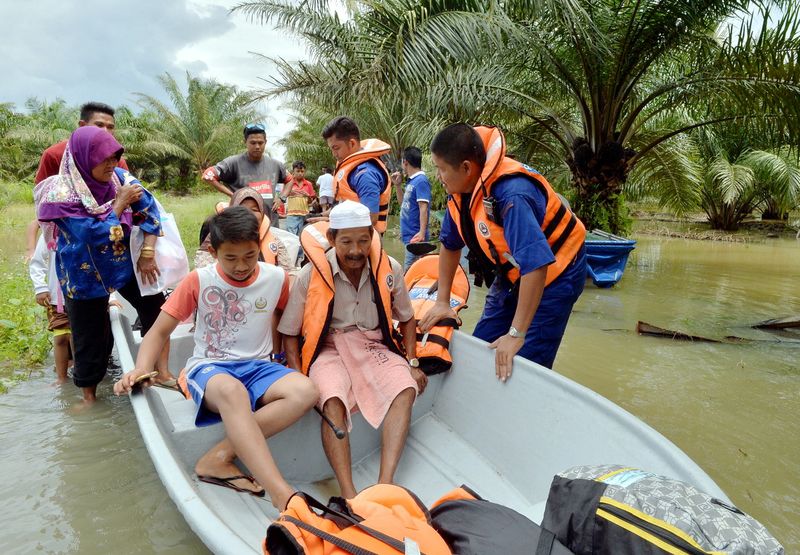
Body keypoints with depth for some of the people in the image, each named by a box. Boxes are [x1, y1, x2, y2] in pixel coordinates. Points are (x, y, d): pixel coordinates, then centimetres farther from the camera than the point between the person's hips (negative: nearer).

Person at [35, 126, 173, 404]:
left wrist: (148, 253, -17)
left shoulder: (118, 177, -9)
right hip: (86, 275, -4)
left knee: (156, 308, -7)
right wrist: (121, 203, -21)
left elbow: (149, 209, -10)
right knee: (91, 336, 8)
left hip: (125, 263, 4)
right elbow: (96, 236, -26)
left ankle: (162, 371, 5)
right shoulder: (61, 195, -21)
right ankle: (89, 394, 28)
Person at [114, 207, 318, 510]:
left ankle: (218, 457, -28)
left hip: (257, 366, 3)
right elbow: (159, 331, 0)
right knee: (231, 390, -41)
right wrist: (141, 370, -18)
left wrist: (291, 363, 6)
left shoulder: (276, 278, 0)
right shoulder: (199, 280, -3)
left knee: (305, 392, -30)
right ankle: (283, 495, -46)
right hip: (209, 368, -2)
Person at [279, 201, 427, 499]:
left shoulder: (389, 269, -2)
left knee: (406, 390, -27)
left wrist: (412, 363, 3)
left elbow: (406, 318, 14)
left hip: (375, 345, 2)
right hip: (329, 348, -2)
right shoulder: (310, 275, -8)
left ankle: (385, 482, -32)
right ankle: (348, 493, -32)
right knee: (332, 400, -33)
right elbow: (289, 333, 1)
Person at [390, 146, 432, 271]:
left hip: (415, 235, -10)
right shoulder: (411, 181, 13)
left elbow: (423, 208, -20)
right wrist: (397, 185, 15)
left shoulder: (421, 181, -14)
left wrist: (422, 232, -27)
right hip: (408, 234, 10)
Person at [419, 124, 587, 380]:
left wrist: (516, 334, -35)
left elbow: (535, 266, -39)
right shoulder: (460, 189, -9)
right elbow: (449, 245, 5)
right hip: (511, 275, 8)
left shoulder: (511, 194, -35)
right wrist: (442, 302, 5)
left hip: (554, 274, -8)